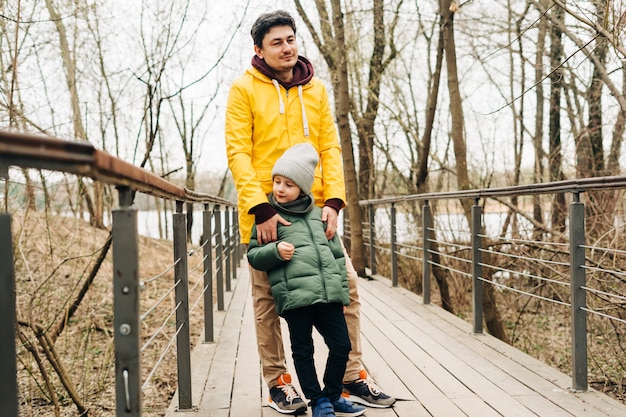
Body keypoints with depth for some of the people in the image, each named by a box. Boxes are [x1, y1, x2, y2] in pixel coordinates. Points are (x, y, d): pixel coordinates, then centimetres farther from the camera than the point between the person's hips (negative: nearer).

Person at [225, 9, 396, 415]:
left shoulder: (315, 89, 10)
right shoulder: (245, 89, -2)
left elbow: (330, 147, 5)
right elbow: (238, 152, -9)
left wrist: (333, 201, -9)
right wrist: (261, 208, -19)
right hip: (265, 211, -3)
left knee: (346, 283, 1)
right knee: (267, 298, 5)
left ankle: (353, 376, 13)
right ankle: (277, 382, 19)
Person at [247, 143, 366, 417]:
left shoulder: (318, 213, 15)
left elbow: (337, 254, 19)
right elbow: (253, 255, 4)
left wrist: (342, 288, 15)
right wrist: (275, 251, -15)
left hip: (328, 293, 4)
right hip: (294, 295, -4)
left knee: (341, 346, 7)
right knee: (303, 350, 5)